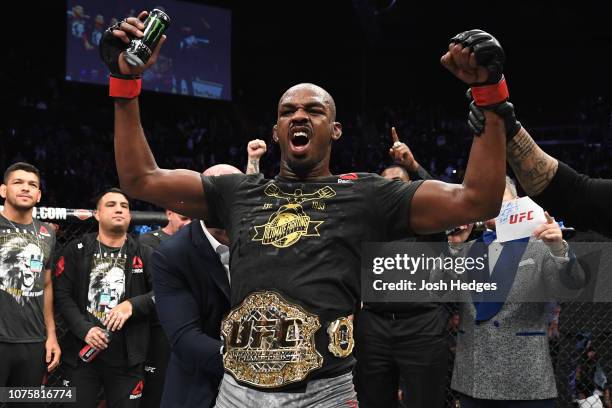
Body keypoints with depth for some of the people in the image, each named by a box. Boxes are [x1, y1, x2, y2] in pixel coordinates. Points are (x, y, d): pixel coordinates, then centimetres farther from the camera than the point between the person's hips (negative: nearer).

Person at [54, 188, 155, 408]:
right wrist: (84, 330, -13)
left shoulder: (144, 255, 8)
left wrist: (132, 305, -17)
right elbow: (62, 294, 0)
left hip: (127, 356, 1)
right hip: (83, 351, -1)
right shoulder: (76, 250, 6)